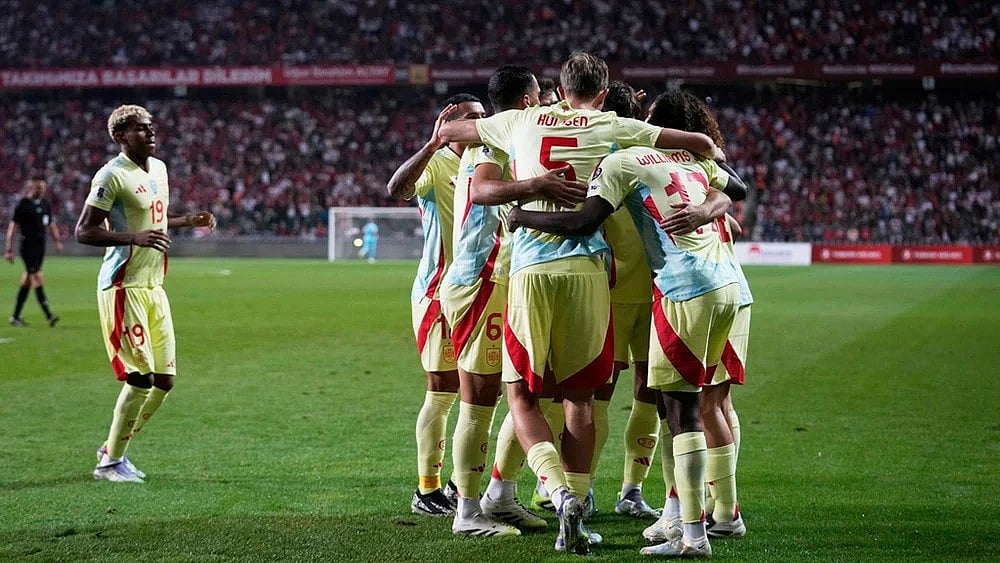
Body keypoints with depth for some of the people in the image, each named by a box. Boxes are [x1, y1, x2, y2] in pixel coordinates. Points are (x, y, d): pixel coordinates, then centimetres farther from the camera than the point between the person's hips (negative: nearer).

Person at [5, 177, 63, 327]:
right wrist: (9, 250, -10)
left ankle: (15, 317, 18)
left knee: (27, 281, 11)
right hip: (28, 246, -7)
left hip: (40, 246, 7)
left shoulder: (45, 204, 11)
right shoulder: (23, 204, -8)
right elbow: (13, 226, -7)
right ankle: (49, 316, -17)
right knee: (38, 279, -12)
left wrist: (57, 240, 12)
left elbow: (51, 223, 23)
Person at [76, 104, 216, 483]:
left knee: (164, 379, 7)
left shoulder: (158, 168, 14)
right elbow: (83, 232, -15)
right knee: (140, 378, -10)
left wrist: (188, 221, 14)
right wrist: (134, 238, -26)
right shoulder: (111, 175, -12)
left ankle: (114, 449, 22)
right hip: (124, 288, -9)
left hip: (154, 288, 9)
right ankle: (110, 462, 4)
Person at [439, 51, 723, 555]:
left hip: (530, 268, 0)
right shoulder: (612, 128, 9)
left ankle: (561, 495, -12)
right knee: (579, 396, 10)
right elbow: (702, 144, 9)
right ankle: (575, 513, 7)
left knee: (521, 394, 9)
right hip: (586, 269, 0)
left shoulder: (523, 122, 14)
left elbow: (447, 131, 28)